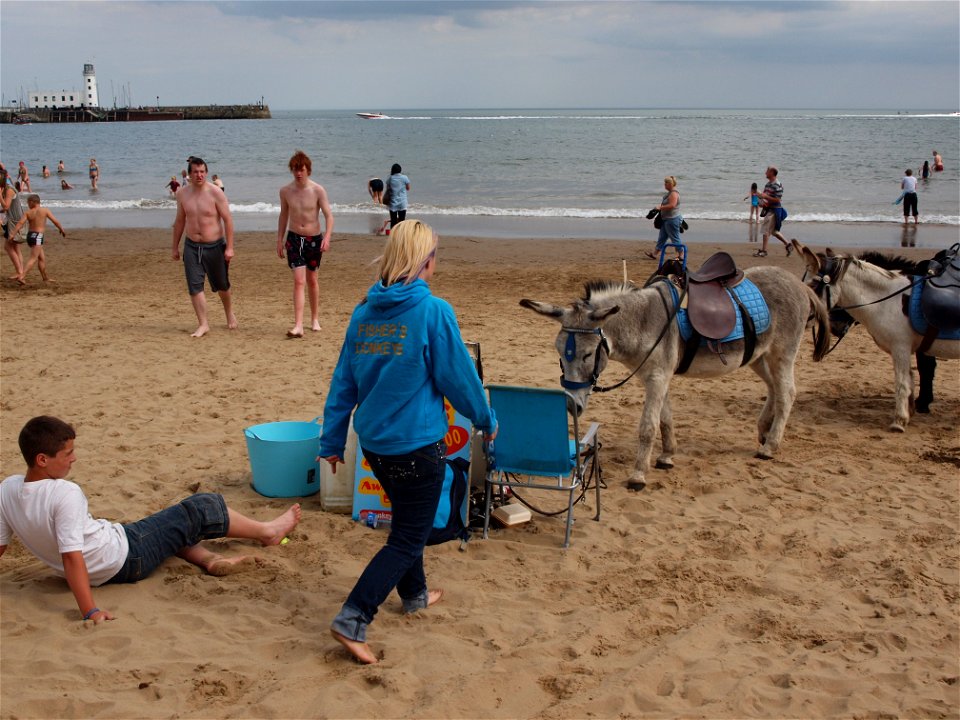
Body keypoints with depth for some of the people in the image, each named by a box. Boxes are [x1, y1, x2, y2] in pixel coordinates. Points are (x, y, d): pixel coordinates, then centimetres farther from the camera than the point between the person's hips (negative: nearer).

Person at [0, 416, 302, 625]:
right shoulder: (65, 493, -31)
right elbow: (71, 555, -34)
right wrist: (90, 611, -32)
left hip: (100, 571, 9)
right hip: (126, 559, -9)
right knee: (200, 508, 5)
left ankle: (209, 559, 12)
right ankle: (267, 531, 25)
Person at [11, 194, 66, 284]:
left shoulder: (28, 212, 1)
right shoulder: (45, 210, -4)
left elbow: (20, 223, -10)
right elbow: (55, 221, -3)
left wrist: (13, 234, -11)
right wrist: (62, 230, 13)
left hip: (29, 235, 5)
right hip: (37, 236, -5)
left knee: (42, 258, 19)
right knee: (33, 259, -10)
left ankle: (45, 278, 28)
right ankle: (21, 277, -25)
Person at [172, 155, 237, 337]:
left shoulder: (215, 193, -11)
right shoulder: (182, 194, 1)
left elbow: (228, 220, -11)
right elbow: (180, 221, 12)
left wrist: (229, 247, -15)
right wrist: (175, 247, 13)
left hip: (214, 246, -3)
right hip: (191, 246, 3)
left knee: (221, 285, 13)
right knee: (194, 286, -6)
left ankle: (229, 314, 39)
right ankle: (203, 324, 1)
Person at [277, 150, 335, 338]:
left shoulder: (318, 190, -9)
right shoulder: (285, 191, -1)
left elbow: (329, 216, -11)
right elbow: (284, 216, 11)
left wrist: (327, 237, -25)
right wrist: (279, 240, 12)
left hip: (314, 238, 0)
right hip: (294, 238, 0)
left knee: (312, 280, 13)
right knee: (298, 280, -11)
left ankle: (315, 319, 30)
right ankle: (298, 326, -17)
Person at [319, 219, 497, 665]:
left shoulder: (364, 311, 2)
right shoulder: (433, 311, -16)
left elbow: (343, 381, 6)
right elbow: (458, 376, -11)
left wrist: (332, 441, 13)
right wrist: (486, 421, 6)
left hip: (374, 441, 7)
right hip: (418, 443, -7)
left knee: (408, 521, 27)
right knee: (407, 540, 4)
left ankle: (414, 595, 44)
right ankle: (352, 619, -5)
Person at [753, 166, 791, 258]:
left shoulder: (777, 185, -16)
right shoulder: (768, 184, 12)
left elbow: (777, 200, -21)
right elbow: (764, 195, 21)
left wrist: (766, 196, -23)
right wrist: (762, 202, 1)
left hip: (774, 210, -9)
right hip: (768, 209, 9)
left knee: (766, 231, -7)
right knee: (774, 231, 15)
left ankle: (763, 251, -2)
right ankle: (788, 245, 24)